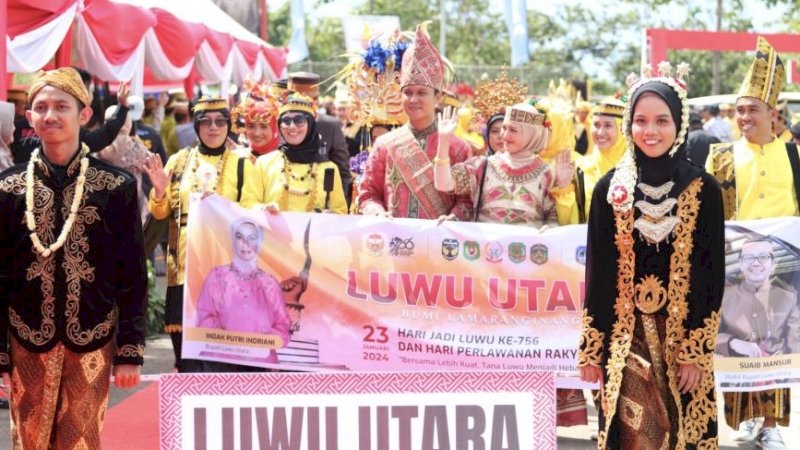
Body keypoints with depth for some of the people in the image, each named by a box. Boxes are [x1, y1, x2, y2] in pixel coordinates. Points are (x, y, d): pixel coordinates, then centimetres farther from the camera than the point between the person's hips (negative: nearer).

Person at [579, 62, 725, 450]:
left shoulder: (703, 189, -3)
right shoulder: (610, 188, 1)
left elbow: (712, 274, -3)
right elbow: (597, 271, 3)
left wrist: (697, 351, -9)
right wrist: (591, 349, 0)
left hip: (684, 338, 0)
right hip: (626, 337, 0)